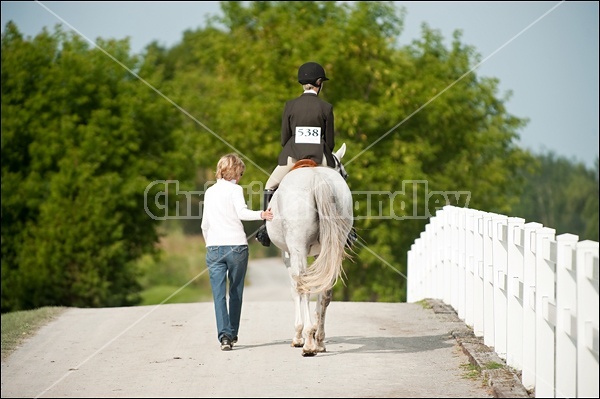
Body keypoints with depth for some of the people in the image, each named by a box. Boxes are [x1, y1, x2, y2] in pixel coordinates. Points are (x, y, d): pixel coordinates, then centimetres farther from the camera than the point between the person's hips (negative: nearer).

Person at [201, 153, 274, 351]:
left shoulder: (209, 192, 14)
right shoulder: (235, 189, -1)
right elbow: (241, 212, -19)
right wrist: (261, 214, -28)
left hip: (214, 247, 3)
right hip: (236, 245, -3)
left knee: (219, 294, -3)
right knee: (236, 293, 12)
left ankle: (224, 335, -18)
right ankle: (233, 334, 19)